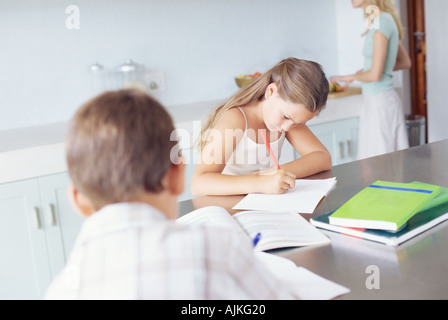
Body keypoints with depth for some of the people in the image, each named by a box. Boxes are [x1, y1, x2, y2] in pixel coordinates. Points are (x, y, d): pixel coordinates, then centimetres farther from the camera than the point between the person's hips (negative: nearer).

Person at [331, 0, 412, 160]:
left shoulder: (382, 22, -16)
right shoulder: (385, 20, 12)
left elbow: (375, 75, -20)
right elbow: (405, 62, 21)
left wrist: (352, 77, -1)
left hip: (380, 103, -9)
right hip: (374, 101, 9)